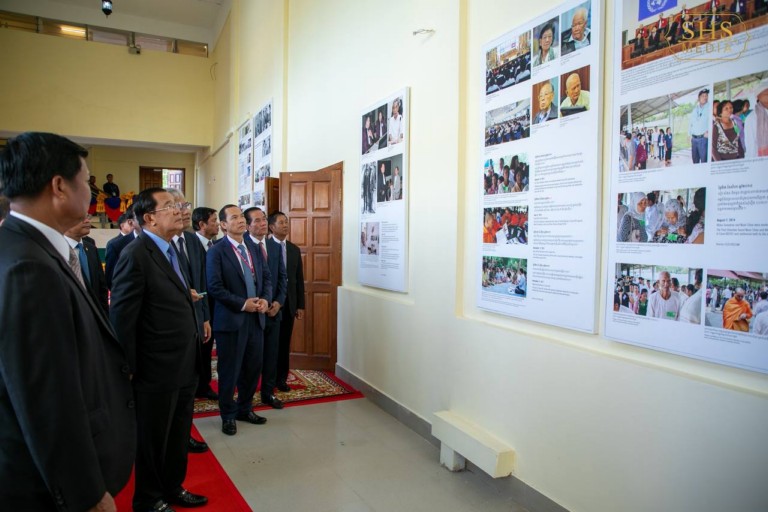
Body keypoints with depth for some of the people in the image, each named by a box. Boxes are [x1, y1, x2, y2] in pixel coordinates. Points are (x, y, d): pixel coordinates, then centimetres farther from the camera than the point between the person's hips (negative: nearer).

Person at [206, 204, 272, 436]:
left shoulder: (254, 249, 11)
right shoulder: (216, 252, -8)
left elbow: (267, 277, 12)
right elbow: (215, 287, -15)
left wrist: (265, 299, -5)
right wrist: (242, 304, -17)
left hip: (256, 318, 6)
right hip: (231, 319, -6)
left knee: (253, 367, 13)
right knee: (230, 371, 6)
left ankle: (245, 409, 32)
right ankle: (228, 415, 24)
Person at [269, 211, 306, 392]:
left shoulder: (295, 249, 9)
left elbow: (299, 279, 9)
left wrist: (300, 305, 6)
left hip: (289, 303, 4)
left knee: (284, 343, 10)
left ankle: (281, 378, 21)